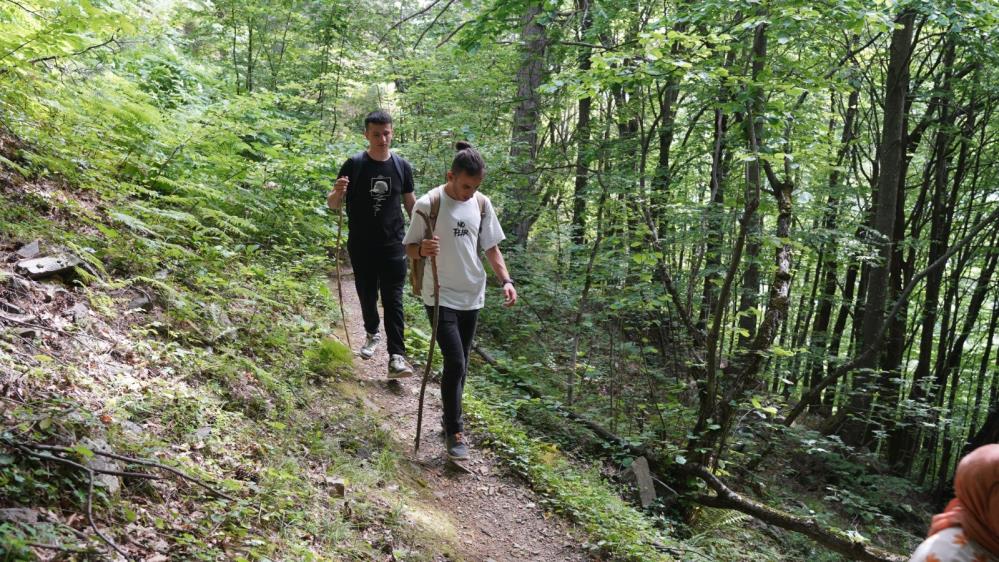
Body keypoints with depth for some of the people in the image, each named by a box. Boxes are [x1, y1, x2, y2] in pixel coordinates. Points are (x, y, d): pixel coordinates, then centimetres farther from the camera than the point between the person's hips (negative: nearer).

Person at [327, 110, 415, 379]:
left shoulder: (402, 166, 1)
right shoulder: (354, 165, -5)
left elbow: (410, 204, 12)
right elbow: (332, 204, -2)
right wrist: (338, 192, -25)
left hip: (393, 245, 0)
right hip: (361, 246, 0)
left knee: (393, 300, -4)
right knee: (367, 295, 13)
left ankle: (396, 357, -5)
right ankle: (372, 334, 40)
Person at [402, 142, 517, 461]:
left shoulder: (482, 204, 1)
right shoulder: (429, 204, -13)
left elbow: (491, 247, 9)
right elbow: (409, 249, -7)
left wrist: (506, 280, -5)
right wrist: (423, 249, -30)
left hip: (472, 297, 5)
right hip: (441, 297, -5)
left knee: (461, 364, 14)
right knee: (455, 363, -11)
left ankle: (452, 416, 33)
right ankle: (454, 431, 4)